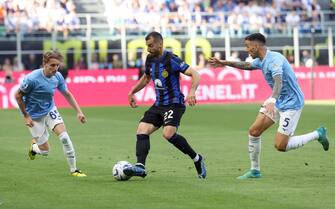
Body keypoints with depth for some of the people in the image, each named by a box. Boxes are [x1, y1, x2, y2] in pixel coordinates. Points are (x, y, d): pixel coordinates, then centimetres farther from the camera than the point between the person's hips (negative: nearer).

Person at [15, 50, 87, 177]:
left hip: (50, 110, 4)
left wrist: (78, 111, -2)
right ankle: (34, 146, 38)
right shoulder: (32, 79, -27)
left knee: (64, 137, -18)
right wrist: (26, 116, -13)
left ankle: (74, 169, -9)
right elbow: (18, 96, -15)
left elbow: (67, 94, 5)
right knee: (45, 151, 1)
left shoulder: (58, 77, -11)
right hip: (35, 116, -4)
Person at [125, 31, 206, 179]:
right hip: (159, 104, 8)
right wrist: (132, 92, 26)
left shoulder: (171, 60, -16)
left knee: (168, 134, -26)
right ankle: (140, 167, -15)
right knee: (142, 130, -9)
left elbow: (195, 74, -20)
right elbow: (146, 78, 28)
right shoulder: (150, 59, 8)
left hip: (174, 104, -8)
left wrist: (192, 92, -37)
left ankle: (196, 158, -8)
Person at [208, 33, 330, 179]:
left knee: (280, 146, -11)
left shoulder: (274, 59, -24)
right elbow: (247, 65, 29)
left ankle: (318, 134, 6)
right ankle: (255, 170, 12)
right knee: (253, 131, 0)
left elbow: (278, 81, -40)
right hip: (277, 101, 9)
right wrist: (225, 63, 28)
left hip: (291, 103, -9)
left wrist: (272, 100, -57)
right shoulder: (261, 61, 5)